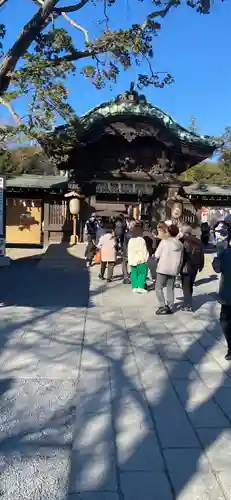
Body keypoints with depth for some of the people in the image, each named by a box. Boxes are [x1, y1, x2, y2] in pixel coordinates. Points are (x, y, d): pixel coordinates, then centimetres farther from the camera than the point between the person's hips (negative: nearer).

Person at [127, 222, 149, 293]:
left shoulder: (130, 240, 4)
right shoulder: (141, 240, -13)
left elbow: (129, 251, 9)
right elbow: (144, 251, -12)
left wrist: (130, 259, 15)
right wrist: (145, 258, -2)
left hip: (132, 259, 6)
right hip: (140, 259, -6)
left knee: (134, 273, 11)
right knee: (142, 273, 1)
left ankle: (134, 287, 12)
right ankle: (140, 287, -7)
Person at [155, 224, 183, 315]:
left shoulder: (164, 242, -12)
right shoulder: (180, 244, 4)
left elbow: (157, 255, -8)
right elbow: (181, 259, 9)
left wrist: (160, 257, 12)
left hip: (163, 268, -5)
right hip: (174, 270, 5)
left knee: (159, 287, 4)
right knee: (170, 289, 13)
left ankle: (163, 306, -3)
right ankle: (170, 307, 15)